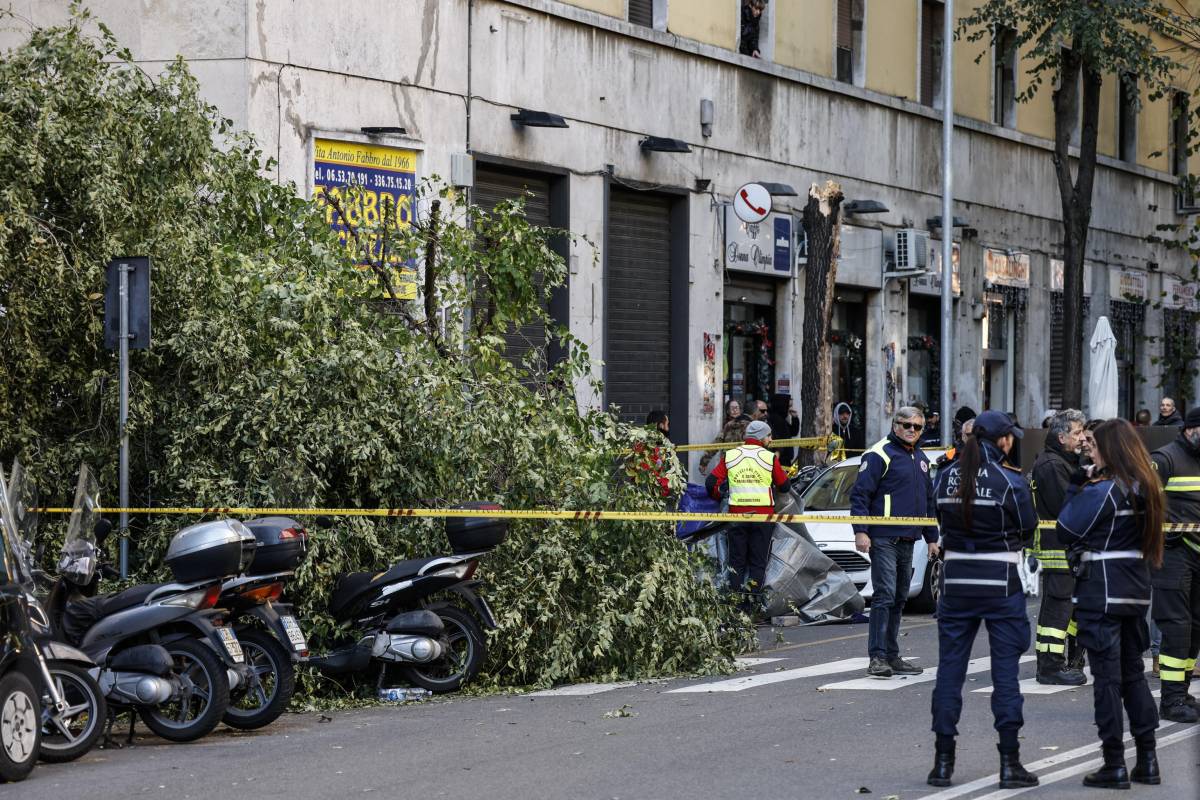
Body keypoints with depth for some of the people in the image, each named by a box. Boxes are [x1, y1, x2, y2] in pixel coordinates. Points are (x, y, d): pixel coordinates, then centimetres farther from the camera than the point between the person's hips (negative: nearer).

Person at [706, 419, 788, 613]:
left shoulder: (729, 456, 5)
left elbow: (711, 482, 0)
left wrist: (718, 496, 21)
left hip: (737, 513, 2)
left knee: (737, 559, 10)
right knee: (758, 560, 5)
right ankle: (753, 600, 0)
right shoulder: (770, 457, -1)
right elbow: (783, 484, 6)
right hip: (763, 514, -2)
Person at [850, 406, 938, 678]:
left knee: (899, 598, 10)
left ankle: (892, 656, 16)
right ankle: (877, 657, -14)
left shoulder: (921, 459, 19)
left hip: (908, 540, 8)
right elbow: (860, 494, -11)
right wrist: (860, 531, -19)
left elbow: (928, 500, 28)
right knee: (885, 595, -13)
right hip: (883, 540, -8)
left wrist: (932, 537, 25)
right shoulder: (880, 454, -7)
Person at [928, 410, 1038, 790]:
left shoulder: (946, 478, 3)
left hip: (956, 580, 4)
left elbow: (943, 522, 9)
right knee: (1005, 670, 2)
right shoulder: (1009, 480, -10)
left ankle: (943, 762, 9)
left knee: (949, 668, 8)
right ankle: (1009, 764, 3)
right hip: (1000, 583, -4)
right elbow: (1028, 529, -2)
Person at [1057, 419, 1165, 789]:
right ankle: (1147, 761, 14)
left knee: (1107, 677, -3)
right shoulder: (1145, 489, 8)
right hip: (1136, 591, 7)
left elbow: (1066, 529, -11)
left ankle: (1114, 765, -2)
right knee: (1134, 673, 14)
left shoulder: (1102, 491, -15)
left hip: (1101, 592, -7)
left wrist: (1076, 487, 0)